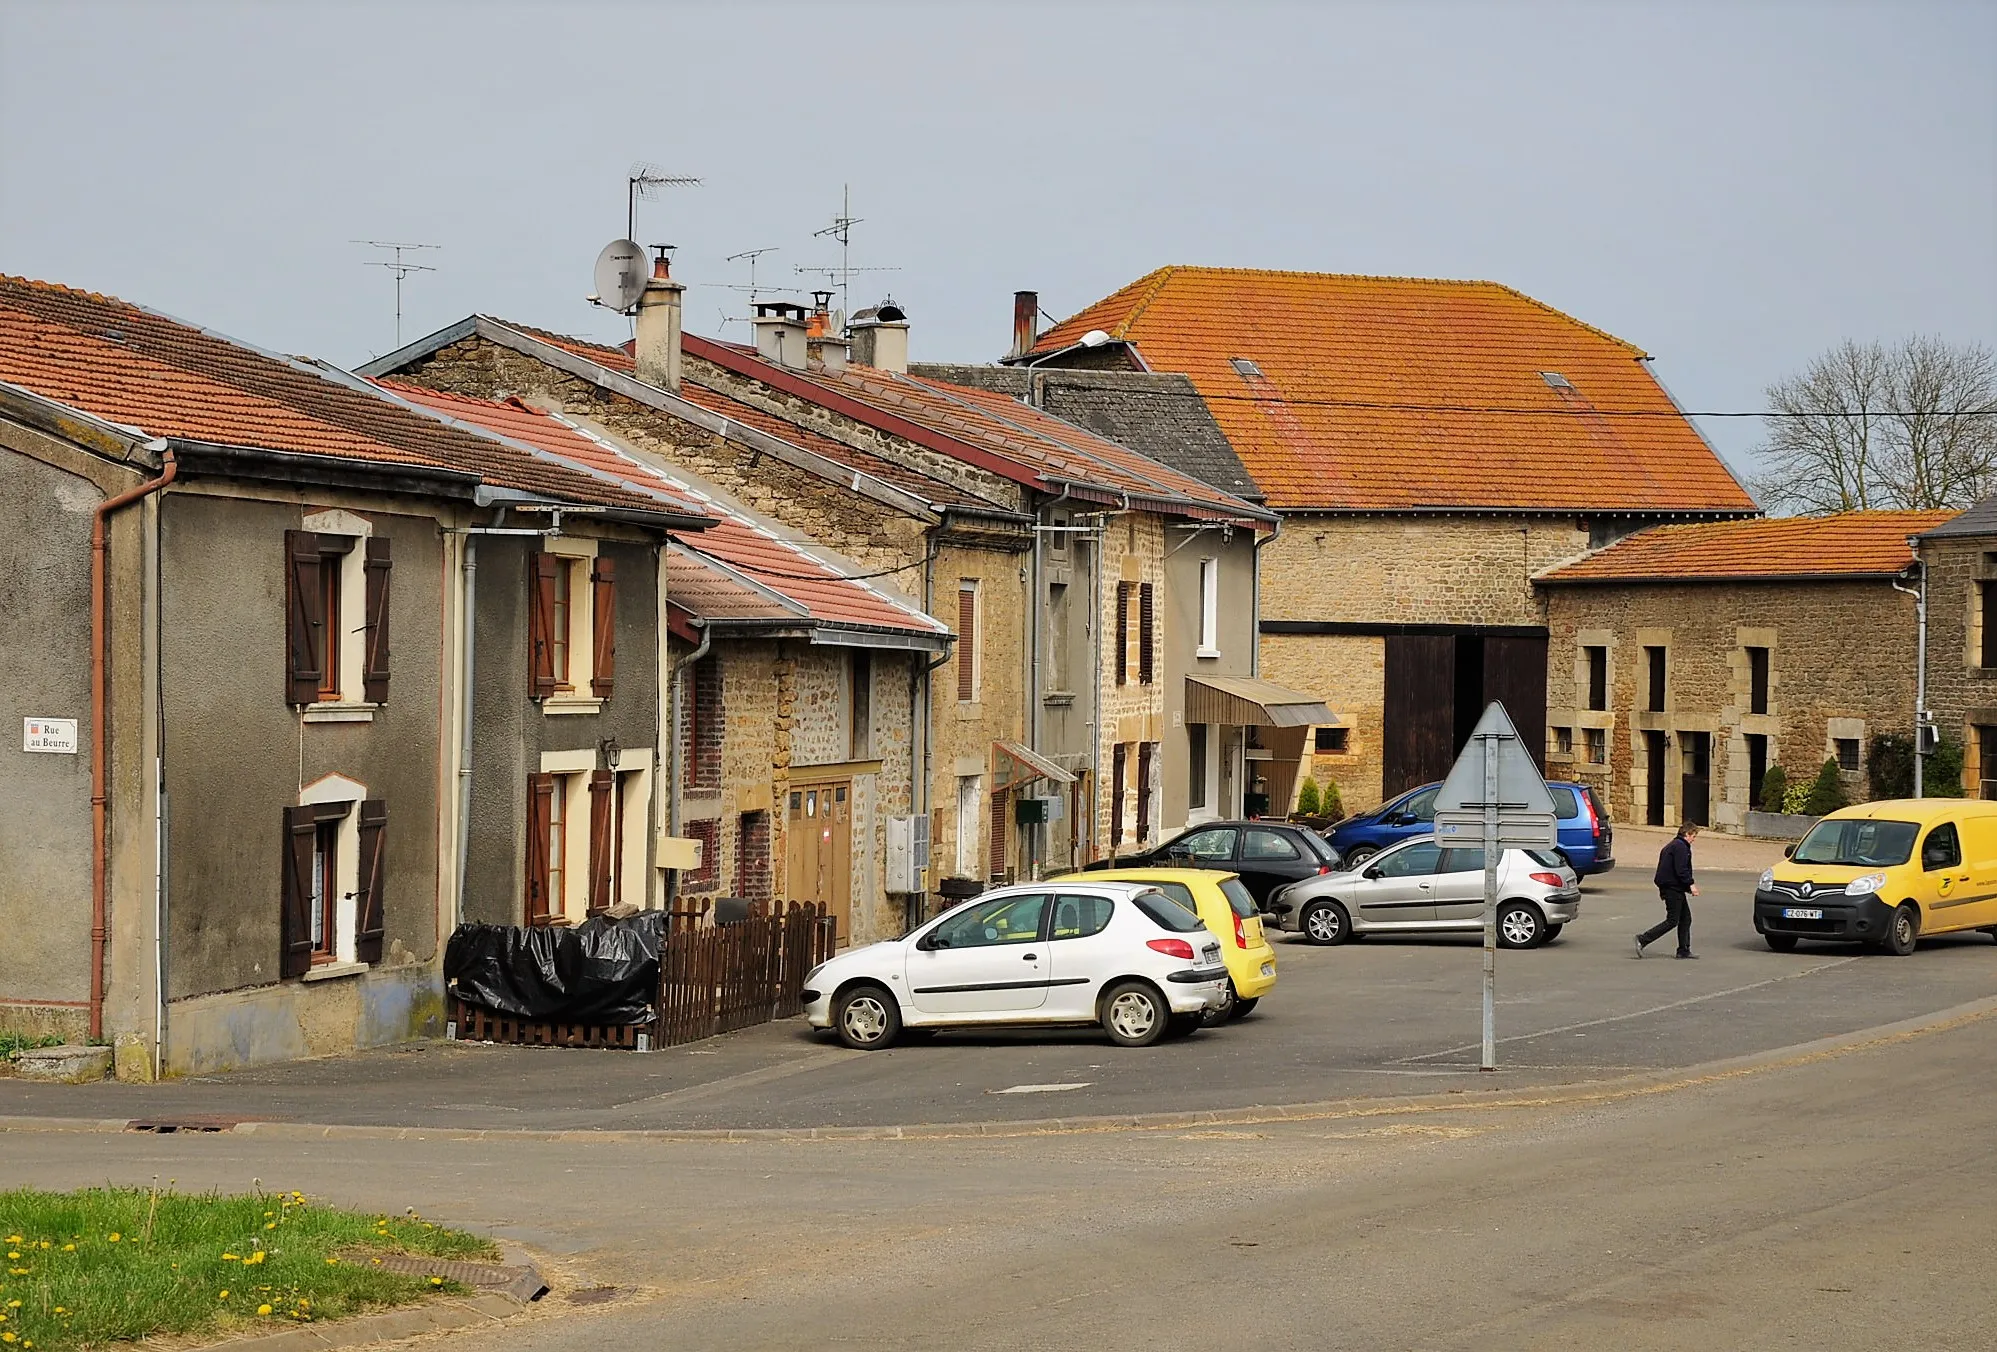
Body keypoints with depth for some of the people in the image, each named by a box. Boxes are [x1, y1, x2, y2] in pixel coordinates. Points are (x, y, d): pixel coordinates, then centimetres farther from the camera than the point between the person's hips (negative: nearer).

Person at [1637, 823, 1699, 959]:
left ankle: (1684, 950, 14)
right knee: (1672, 921, -7)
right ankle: (1643, 940, -10)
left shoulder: (1671, 845, 18)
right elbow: (1681, 870, -22)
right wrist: (1691, 885, -17)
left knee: (1685, 918, 13)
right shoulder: (1681, 847, -14)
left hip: (1668, 886, 11)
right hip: (1673, 888, -11)